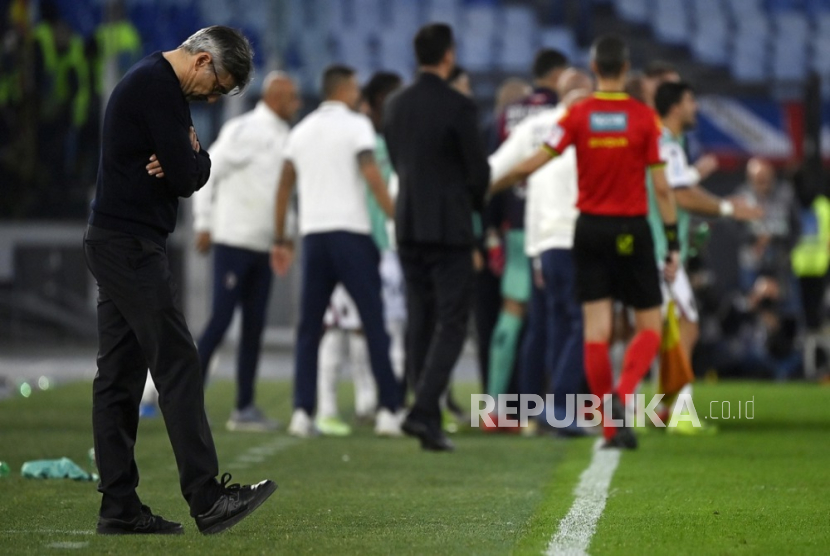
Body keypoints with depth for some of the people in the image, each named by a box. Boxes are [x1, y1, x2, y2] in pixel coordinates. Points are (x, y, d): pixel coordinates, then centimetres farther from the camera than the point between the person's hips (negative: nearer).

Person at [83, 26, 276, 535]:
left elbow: (196, 172, 16)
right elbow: (185, 178, -19)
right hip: (133, 245, -11)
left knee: (120, 375, 7)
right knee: (178, 366, -11)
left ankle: (119, 507, 7)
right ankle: (208, 500, -13)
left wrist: (186, 159, -6)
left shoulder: (157, 84, 19)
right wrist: (184, 163, 2)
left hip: (117, 244, 11)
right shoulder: (159, 87, -15)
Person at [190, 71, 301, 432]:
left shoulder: (282, 138, 13)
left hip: (262, 247, 8)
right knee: (221, 320, -8)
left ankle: (244, 408, 10)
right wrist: (203, 225, -12)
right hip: (234, 242, -8)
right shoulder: (244, 132, -12)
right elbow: (206, 172, -11)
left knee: (254, 327, 6)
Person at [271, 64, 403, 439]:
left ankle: (302, 412, 0)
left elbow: (284, 188, 17)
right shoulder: (356, 126, -1)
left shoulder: (301, 131, 16)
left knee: (309, 327, 8)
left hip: (313, 235, 5)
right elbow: (372, 177, -13)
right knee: (374, 322, -2)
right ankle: (389, 409, -5)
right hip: (351, 232, -5)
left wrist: (280, 240, 23)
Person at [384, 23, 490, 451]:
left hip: (408, 223, 6)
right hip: (449, 227, -6)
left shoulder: (395, 105, 6)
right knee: (451, 323, -2)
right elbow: (478, 170, -8)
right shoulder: (458, 107, -13)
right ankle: (424, 409, -16)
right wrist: (475, 203, 13)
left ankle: (427, 416, 10)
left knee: (419, 322, 11)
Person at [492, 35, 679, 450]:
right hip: (632, 231, -1)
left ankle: (612, 428, 1)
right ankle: (623, 393, -20)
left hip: (590, 229, 1)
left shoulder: (578, 115, -2)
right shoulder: (644, 117, -5)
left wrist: (486, 187, 3)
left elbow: (532, 164, -9)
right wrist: (673, 244, -1)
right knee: (649, 325, 8)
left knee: (596, 329, 4)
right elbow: (661, 187, -6)